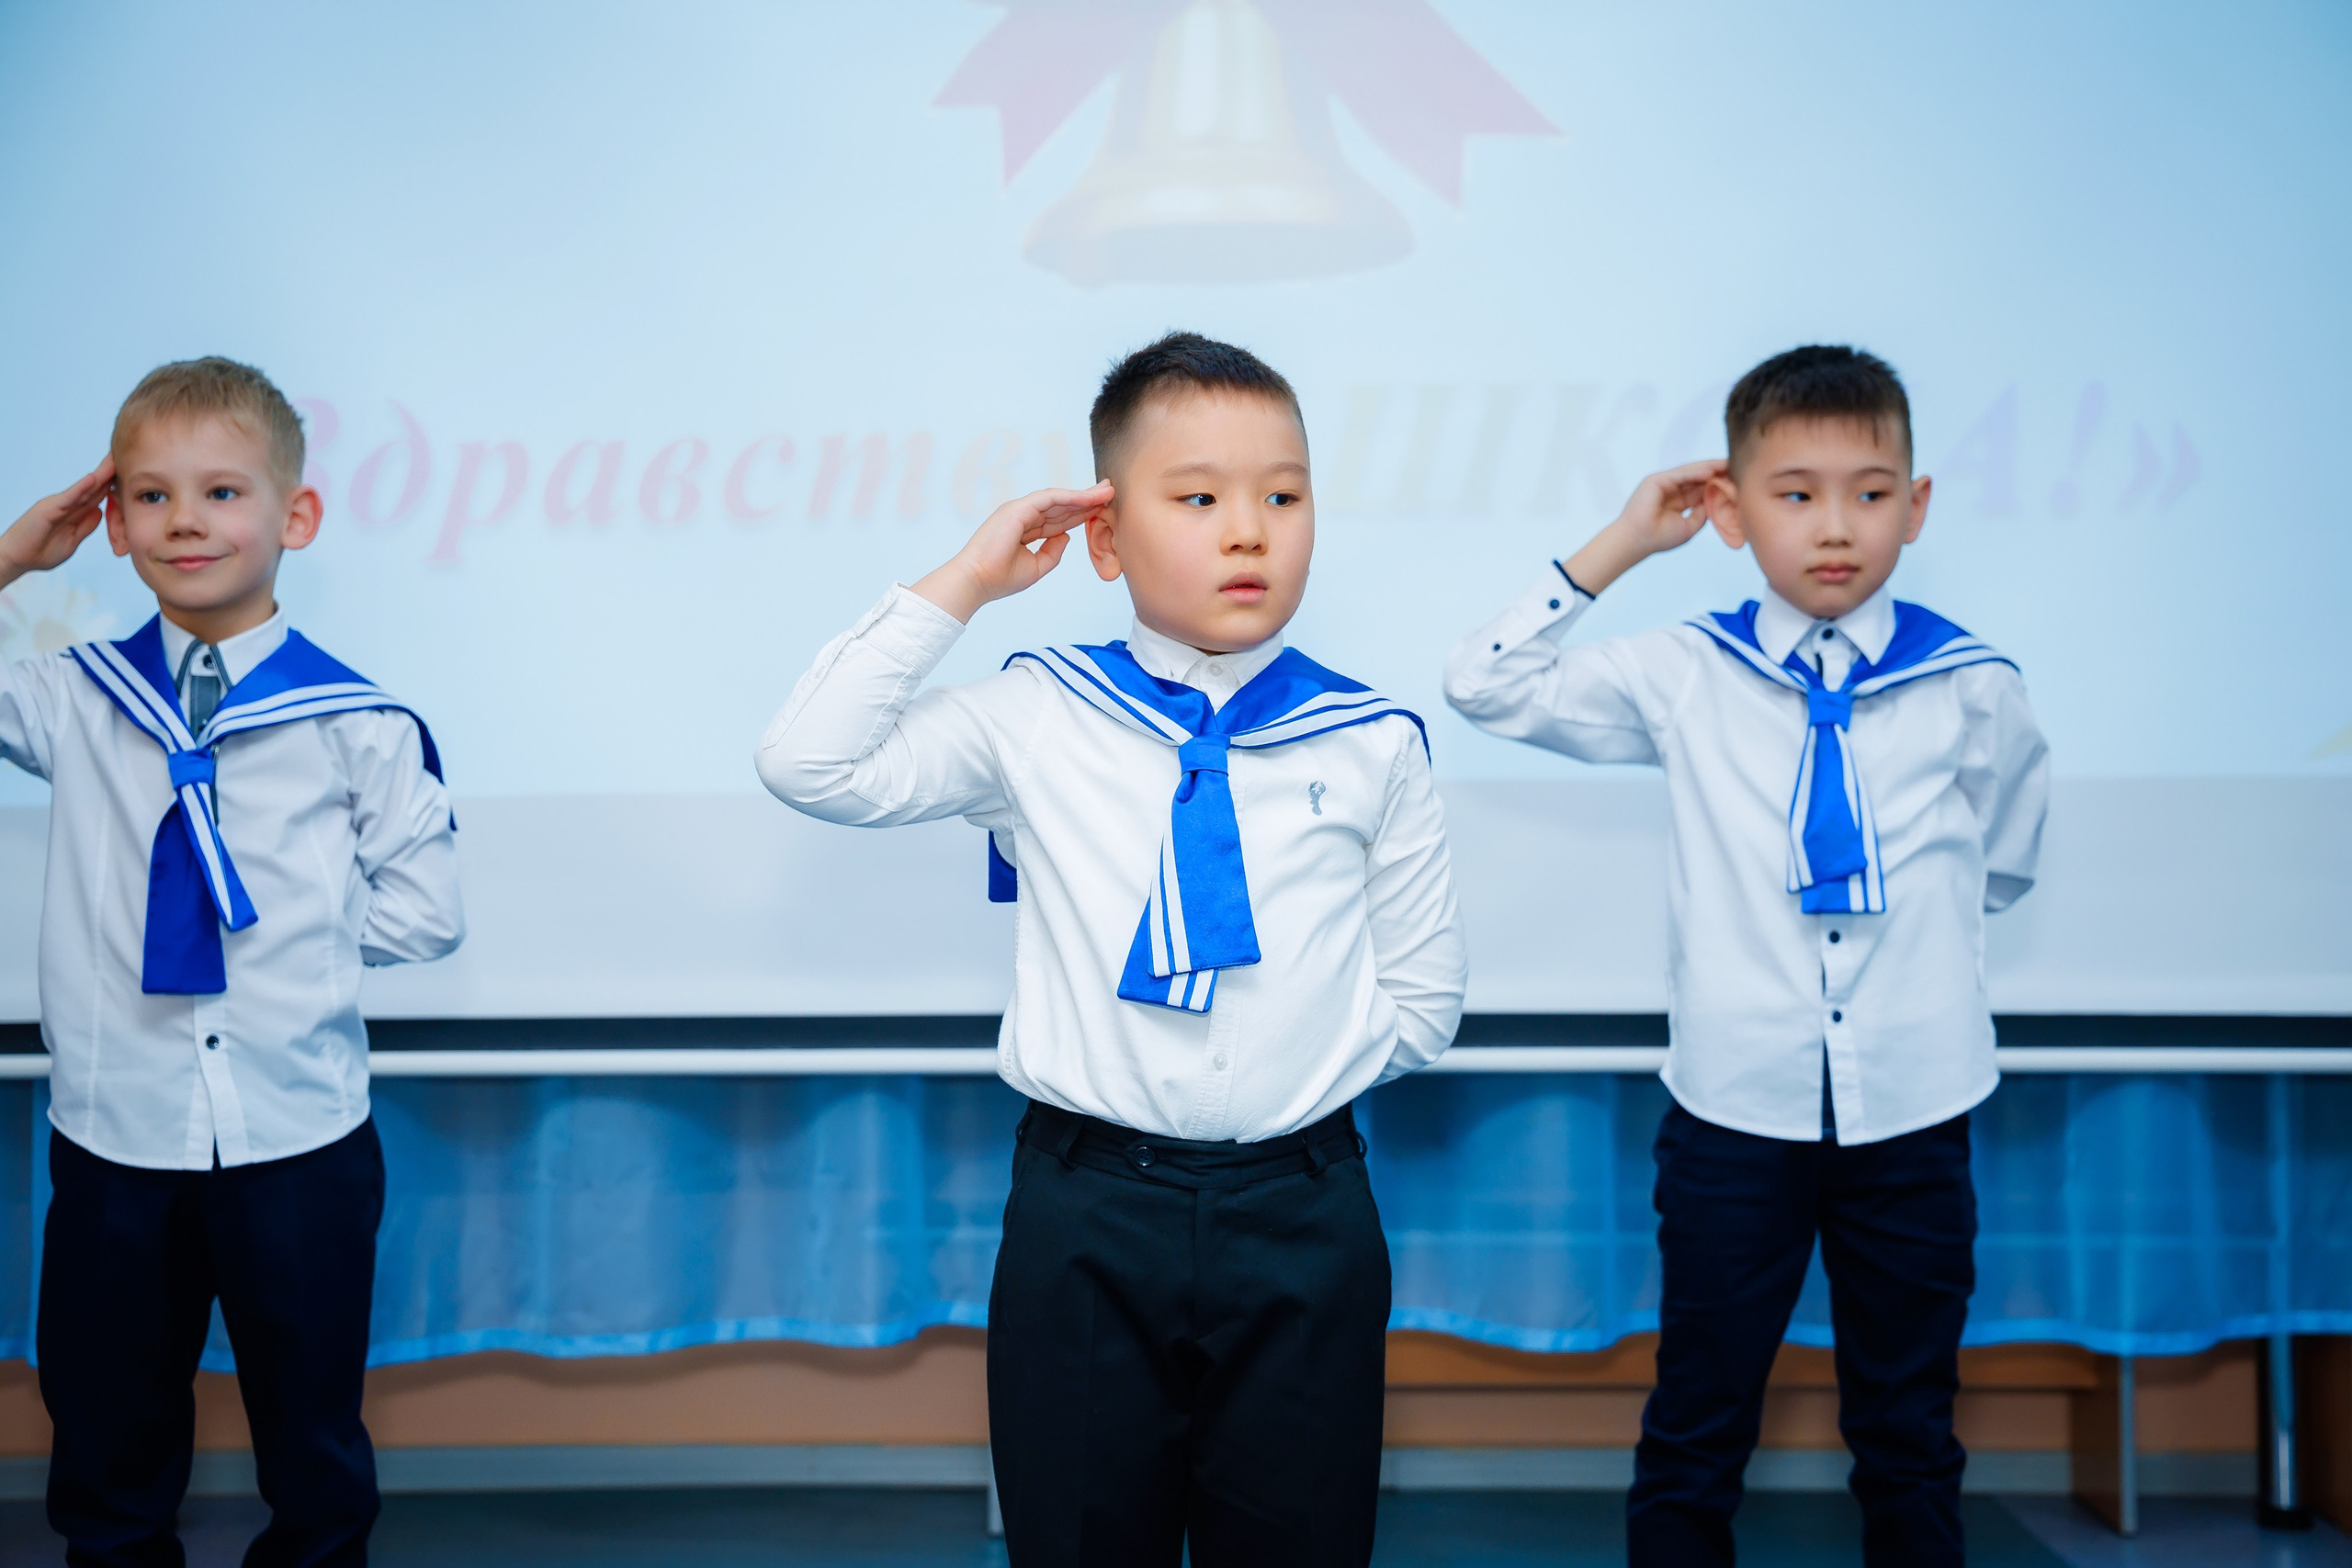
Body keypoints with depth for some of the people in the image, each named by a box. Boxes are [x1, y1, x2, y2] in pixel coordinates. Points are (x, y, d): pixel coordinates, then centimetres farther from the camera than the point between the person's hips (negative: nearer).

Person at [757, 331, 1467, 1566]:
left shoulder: (1371, 747, 2)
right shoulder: (1037, 720, 1)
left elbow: (1420, 1005, 8)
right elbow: (810, 765, -9)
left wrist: (1293, 1065, -4)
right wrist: (963, 584, -7)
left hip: (1301, 1219, 1)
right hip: (1085, 1223, 0)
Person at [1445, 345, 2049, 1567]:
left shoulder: (1973, 692, 0)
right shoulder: (1684, 679, -1)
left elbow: (2000, 864, 15)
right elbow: (1487, 687, -2)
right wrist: (1617, 547, -4)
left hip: (1912, 1112, 1)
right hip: (1736, 1109, -1)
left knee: (1909, 1439, 15)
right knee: (1694, 1432, 10)